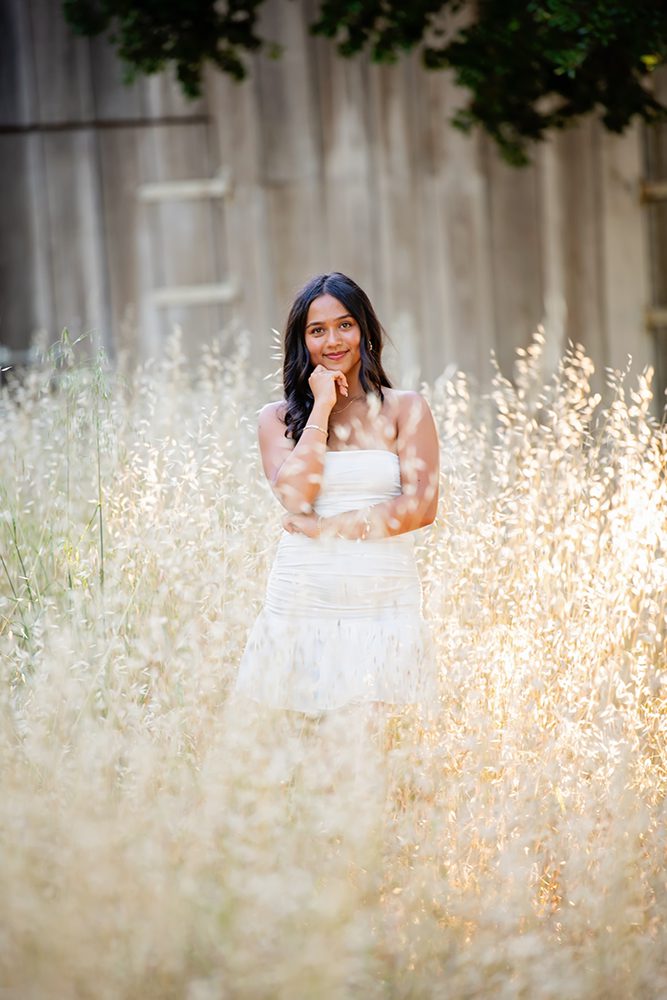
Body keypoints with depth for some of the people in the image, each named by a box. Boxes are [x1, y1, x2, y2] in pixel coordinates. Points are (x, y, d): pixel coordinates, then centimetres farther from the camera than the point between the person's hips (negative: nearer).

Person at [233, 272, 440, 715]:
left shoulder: (405, 409, 7)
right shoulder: (278, 418, 10)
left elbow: (421, 507, -4)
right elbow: (295, 496, -7)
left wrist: (327, 528, -7)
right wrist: (321, 408, -3)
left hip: (384, 606, -1)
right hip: (302, 607, 1)